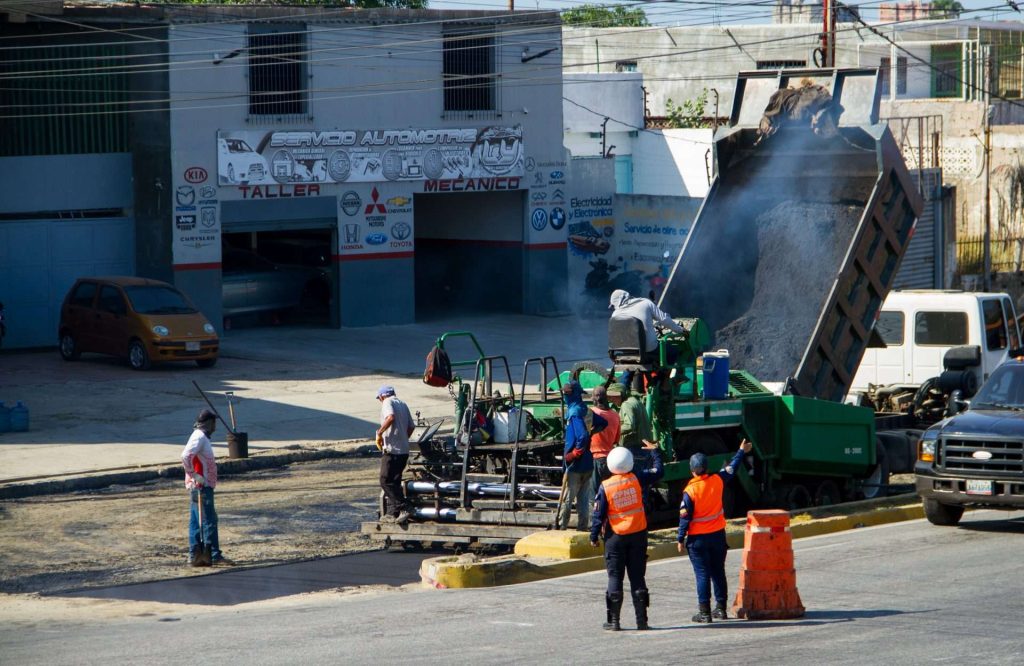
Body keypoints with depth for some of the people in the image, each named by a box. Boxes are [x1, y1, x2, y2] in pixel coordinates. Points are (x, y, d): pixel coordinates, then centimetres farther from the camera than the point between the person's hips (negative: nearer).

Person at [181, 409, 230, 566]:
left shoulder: (200, 437, 17)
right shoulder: (199, 437, -13)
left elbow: (186, 454, 27)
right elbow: (186, 456, -25)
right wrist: (194, 475, -21)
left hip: (201, 486, 10)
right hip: (201, 487, -10)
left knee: (196, 521, 9)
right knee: (209, 520, -9)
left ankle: (194, 555, 10)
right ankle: (214, 555, -10)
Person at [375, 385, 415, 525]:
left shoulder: (388, 403, -6)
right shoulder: (403, 404, 18)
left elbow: (390, 417, -26)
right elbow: (411, 427, 19)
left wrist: (379, 432, -18)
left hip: (392, 449, -9)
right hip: (404, 450, 9)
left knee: (386, 481, -7)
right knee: (394, 482, 13)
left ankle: (403, 508, -17)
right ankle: (392, 513, 13)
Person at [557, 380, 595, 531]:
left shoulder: (574, 414, -17)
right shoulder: (585, 411, 8)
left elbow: (583, 437, -29)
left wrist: (572, 454, -17)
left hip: (575, 466, -8)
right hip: (588, 465, 8)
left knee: (566, 500, 1)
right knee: (584, 499, 12)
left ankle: (561, 528, 5)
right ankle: (582, 529, 15)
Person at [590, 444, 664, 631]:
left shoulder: (605, 486, -10)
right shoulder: (637, 479, -7)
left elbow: (598, 514, -7)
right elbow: (658, 471, 9)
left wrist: (594, 536, 3)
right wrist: (654, 452, 24)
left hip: (615, 536, -2)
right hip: (638, 534, 2)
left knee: (615, 578, 5)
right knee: (638, 577, 7)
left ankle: (614, 620, 3)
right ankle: (641, 620, 6)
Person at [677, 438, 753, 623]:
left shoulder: (690, 491, -17)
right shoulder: (717, 481, -5)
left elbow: (685, 517, -13)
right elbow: (732, 469, 13)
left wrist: (680, 539, -4)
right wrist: (742, 452, 29)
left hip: (698, 538, -4)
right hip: (718, 535, 4)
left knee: (702, 575, -1)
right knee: (718, 572, 14)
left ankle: (704, 613, -1)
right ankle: (721, 608, 20)